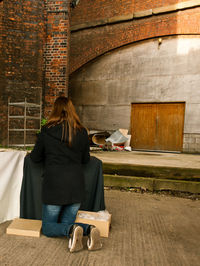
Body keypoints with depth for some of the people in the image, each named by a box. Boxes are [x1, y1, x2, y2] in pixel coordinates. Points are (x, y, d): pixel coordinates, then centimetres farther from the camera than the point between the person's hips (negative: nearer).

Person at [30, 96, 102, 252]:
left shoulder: (47, 131, -6)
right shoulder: (82, 132, 0)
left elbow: (35, 157, 4)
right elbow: (86, 159, 9)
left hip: (54, 184, -3)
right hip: (76, 185, 3)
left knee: (47, 227, 15)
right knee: (66, 222, 20)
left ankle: (72, 230, -16)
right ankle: (89, 229, -9)